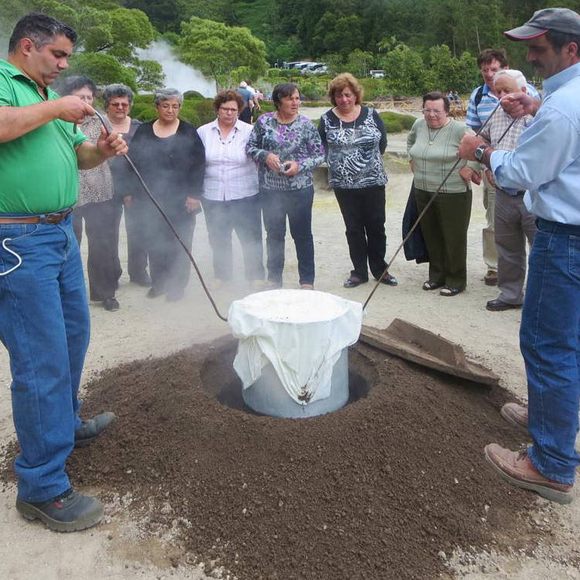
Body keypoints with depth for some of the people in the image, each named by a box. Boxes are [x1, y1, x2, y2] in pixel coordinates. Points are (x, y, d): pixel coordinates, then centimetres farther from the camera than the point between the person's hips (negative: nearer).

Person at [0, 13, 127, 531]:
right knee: (43, 361, -8)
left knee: (73, 337, 20)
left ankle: (65, 424, 42)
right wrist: (55, 109, -14)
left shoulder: (52, 98, 20)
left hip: (62, 233, 10)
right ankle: (43, 487, 4)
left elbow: (74, 155, 27)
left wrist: (102, 150, 6)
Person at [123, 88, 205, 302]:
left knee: (180, 242, 2)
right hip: (152, 198, 3)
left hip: (181, 200, -2)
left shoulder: (188, 132, 1)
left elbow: (199, 164, -3)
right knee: (154, 241, 6)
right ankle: (158, 282, 20)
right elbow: (133, 162, 10)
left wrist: (194, 194, -9)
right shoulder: (144, 131, 9)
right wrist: (130, 191, 6)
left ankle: (177, 285, 14)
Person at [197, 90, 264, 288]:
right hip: (213, 196, 2)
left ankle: (256, 276, 16)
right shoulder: (203, 132, 6)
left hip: (244, 195, -2)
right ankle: (222, 275, 29)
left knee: (250, 238, 2)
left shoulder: (249, 131, 0)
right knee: (219, 239, 13)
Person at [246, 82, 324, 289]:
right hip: (270, 189, 2)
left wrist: (300, 165, -16)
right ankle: (274, 278, 28)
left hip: (300, 189, -1)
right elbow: (250, 146, 6)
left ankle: (307, 280, 20)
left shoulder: (306, 124, -3)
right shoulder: (264, 121, 0)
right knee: (274, 234, 13)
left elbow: (319, 155, 0)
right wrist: (265, 156, -13)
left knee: (302, 234, 7)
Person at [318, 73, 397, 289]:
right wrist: (339, 163, 4)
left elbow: (382, 142, 7)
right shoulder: (327, 120, 0)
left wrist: (370, 160, 7)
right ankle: (359, 271, 20)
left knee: (376, 226, 6)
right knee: (354, 228, 9)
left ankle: (379, 269, 21)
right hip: (344, 184, 0)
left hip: (373, 181, 0)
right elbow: (322, 149, 5)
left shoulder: (371, 115, 1)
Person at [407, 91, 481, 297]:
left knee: (454, 238, 3)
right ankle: (437, 275, 30)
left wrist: (470, 168, -15)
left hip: (453, 193, -6)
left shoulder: (459, 129, -14)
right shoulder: (418, 125, 5)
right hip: (423, 192, 6)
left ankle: (456, 280, 16)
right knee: (431, 236, 15)